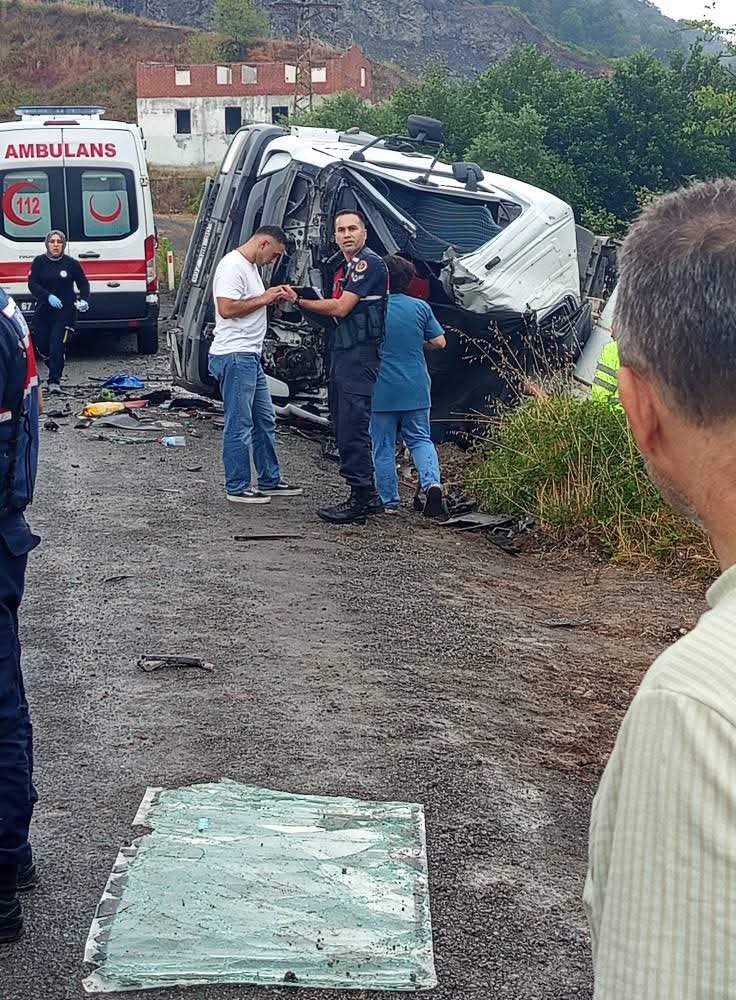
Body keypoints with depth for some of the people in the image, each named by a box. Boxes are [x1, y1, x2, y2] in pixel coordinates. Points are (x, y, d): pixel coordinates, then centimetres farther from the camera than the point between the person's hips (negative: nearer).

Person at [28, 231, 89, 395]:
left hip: (64, 311, -3)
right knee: (41, 344, 9)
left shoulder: (72, 263, -2)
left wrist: (84, 300, -11)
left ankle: (54, 381, -8)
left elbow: (83, 284, 7)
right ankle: (55, 371, 36)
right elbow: (32, 284, -6)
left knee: (57, 346, -14)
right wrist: (49, 297, -22)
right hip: (43, 311, 3)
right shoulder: (39, 262, 0)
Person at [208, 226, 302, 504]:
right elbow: (227, 308, -24)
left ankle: (270, 481, 25)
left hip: (250, 357, 11)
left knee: (265, 421, 16)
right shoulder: (233, 266, -14)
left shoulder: (251, 266, 18)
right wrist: (264, 298, -17)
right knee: (240, 426, -5)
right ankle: (237, 488, 3)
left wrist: (274, 297, 9)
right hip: (234, 357, -11)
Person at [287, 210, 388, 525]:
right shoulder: (345, 269, 21)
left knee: (352, 427, -12)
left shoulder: (369, 263, -11)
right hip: (342, 354, 11)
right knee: (343, 426, 12)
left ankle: (360, 499, -10)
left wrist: (300, 302, -6)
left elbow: (341, 308, -15)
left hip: (360, 355, -11)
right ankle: (368, 495, 18)